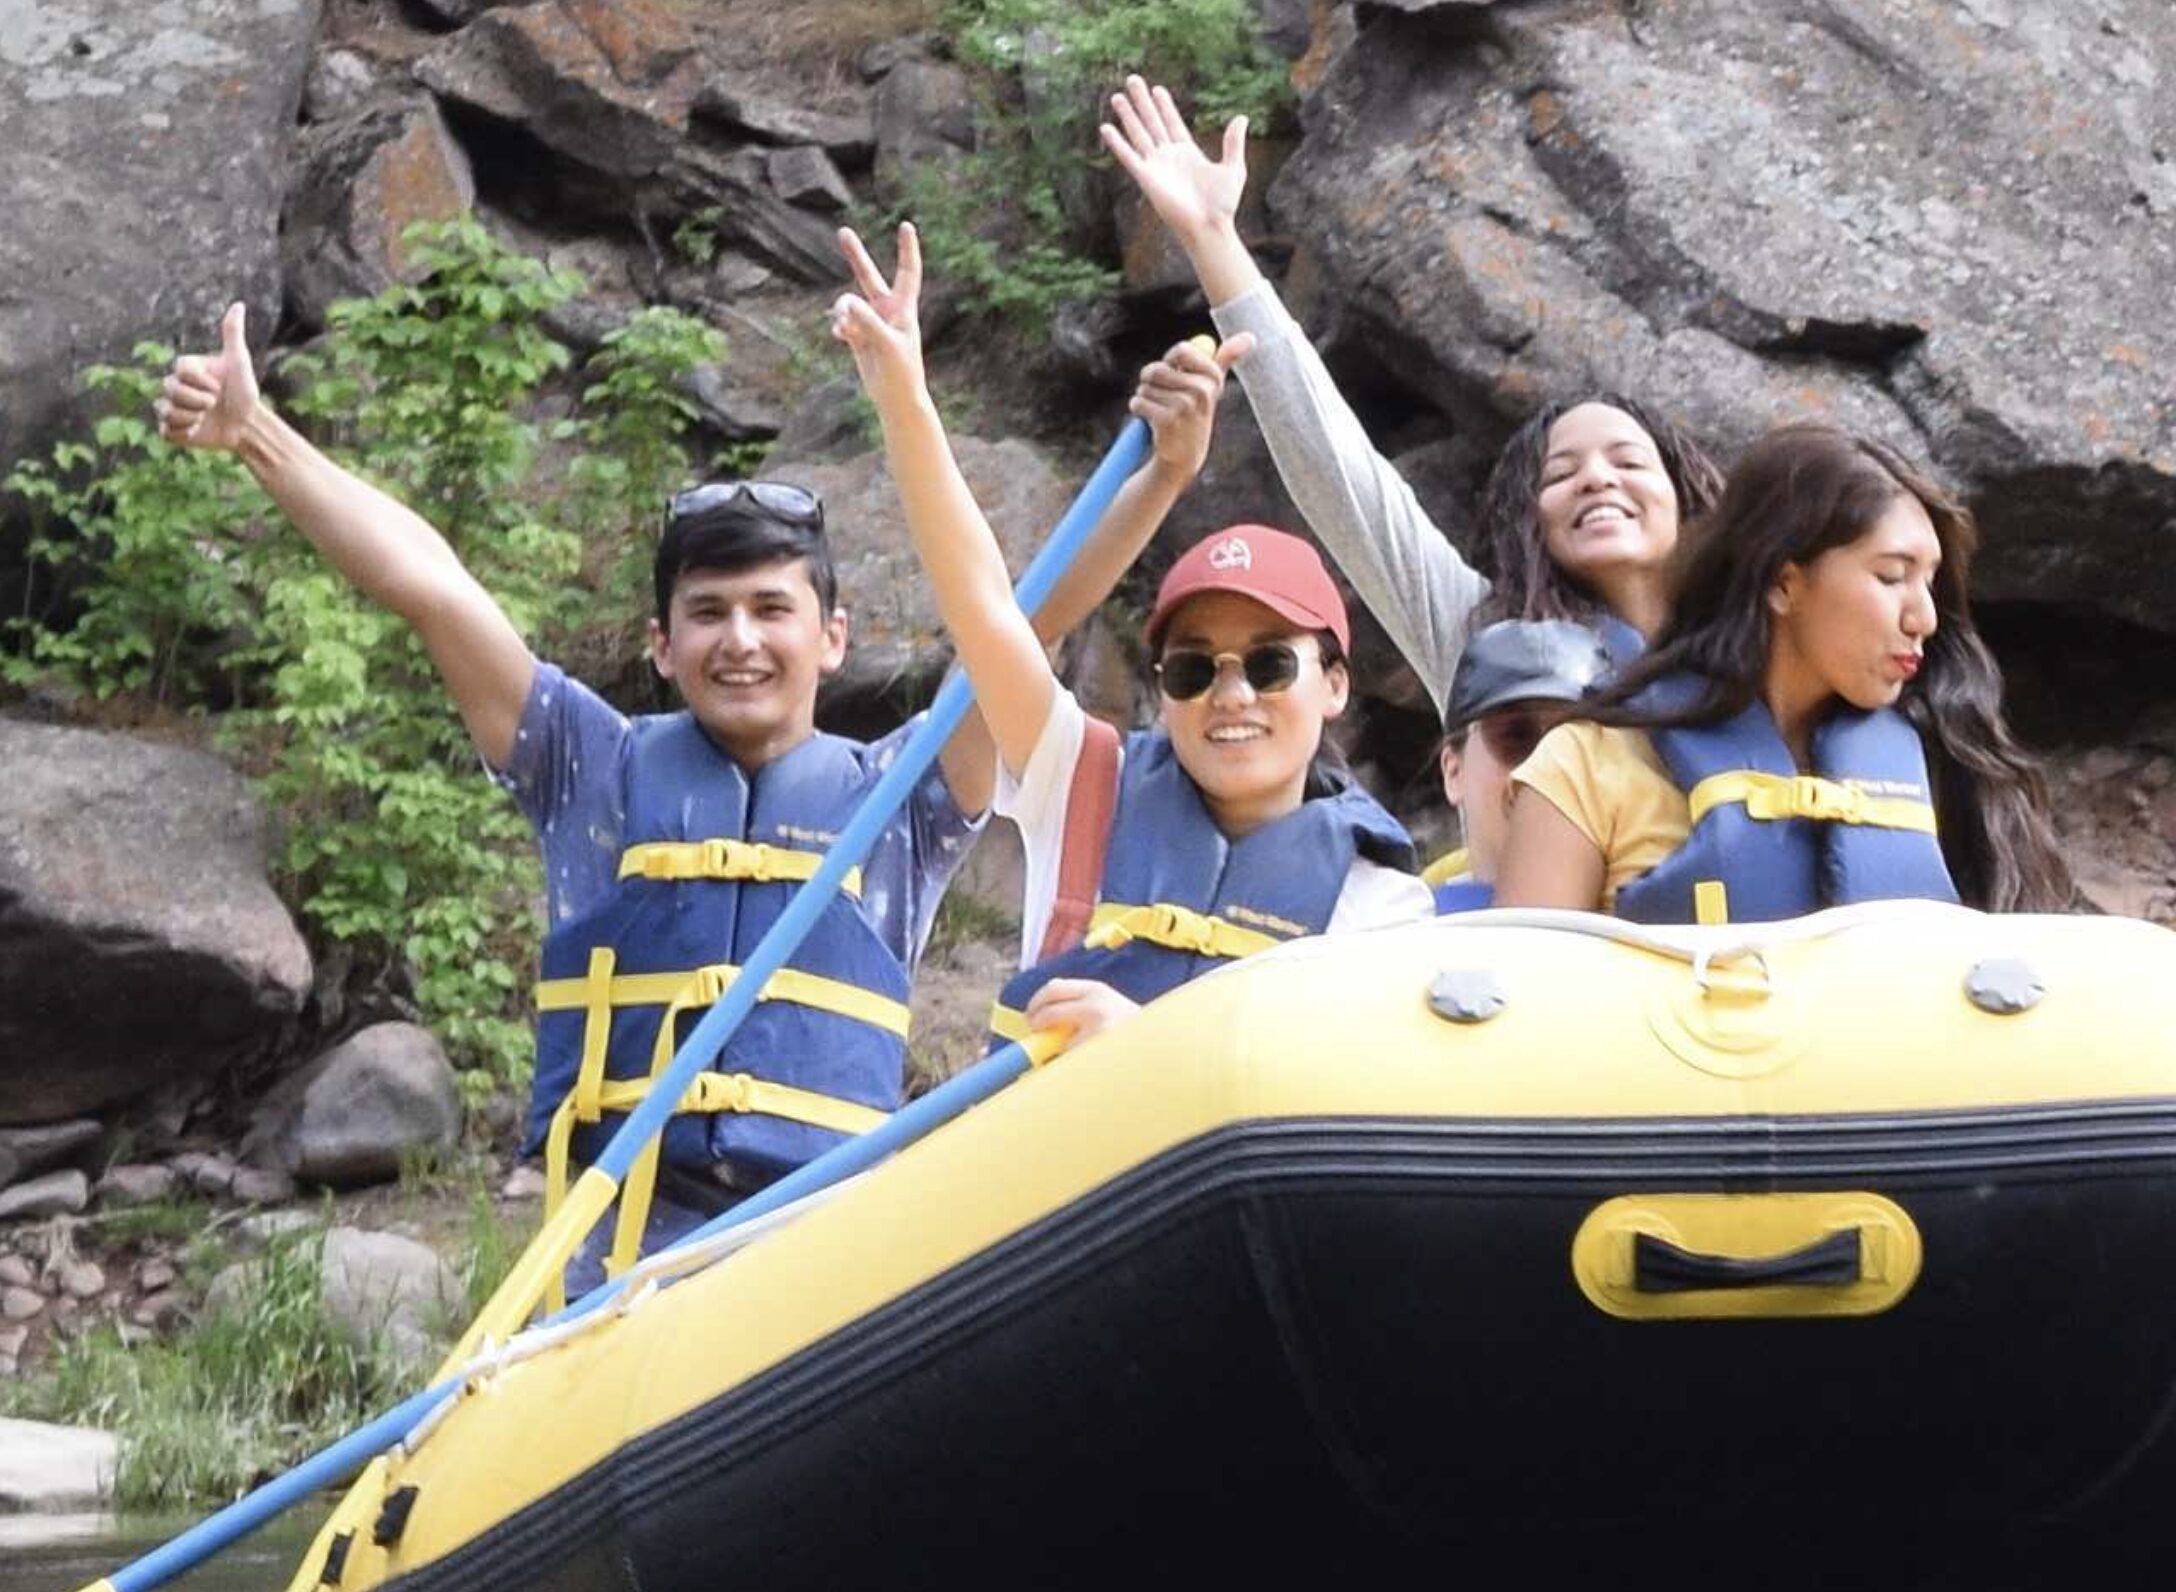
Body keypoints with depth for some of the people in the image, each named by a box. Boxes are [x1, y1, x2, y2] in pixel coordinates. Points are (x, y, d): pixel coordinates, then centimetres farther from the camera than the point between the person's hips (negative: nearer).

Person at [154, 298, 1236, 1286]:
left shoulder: (894, 800, 13)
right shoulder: (600, 772, 12)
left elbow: (1027, 623, 2)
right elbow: (425, 584, 6)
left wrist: (1161, 474, -10)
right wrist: (255, 434, 2)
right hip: (623, 1240, 0)